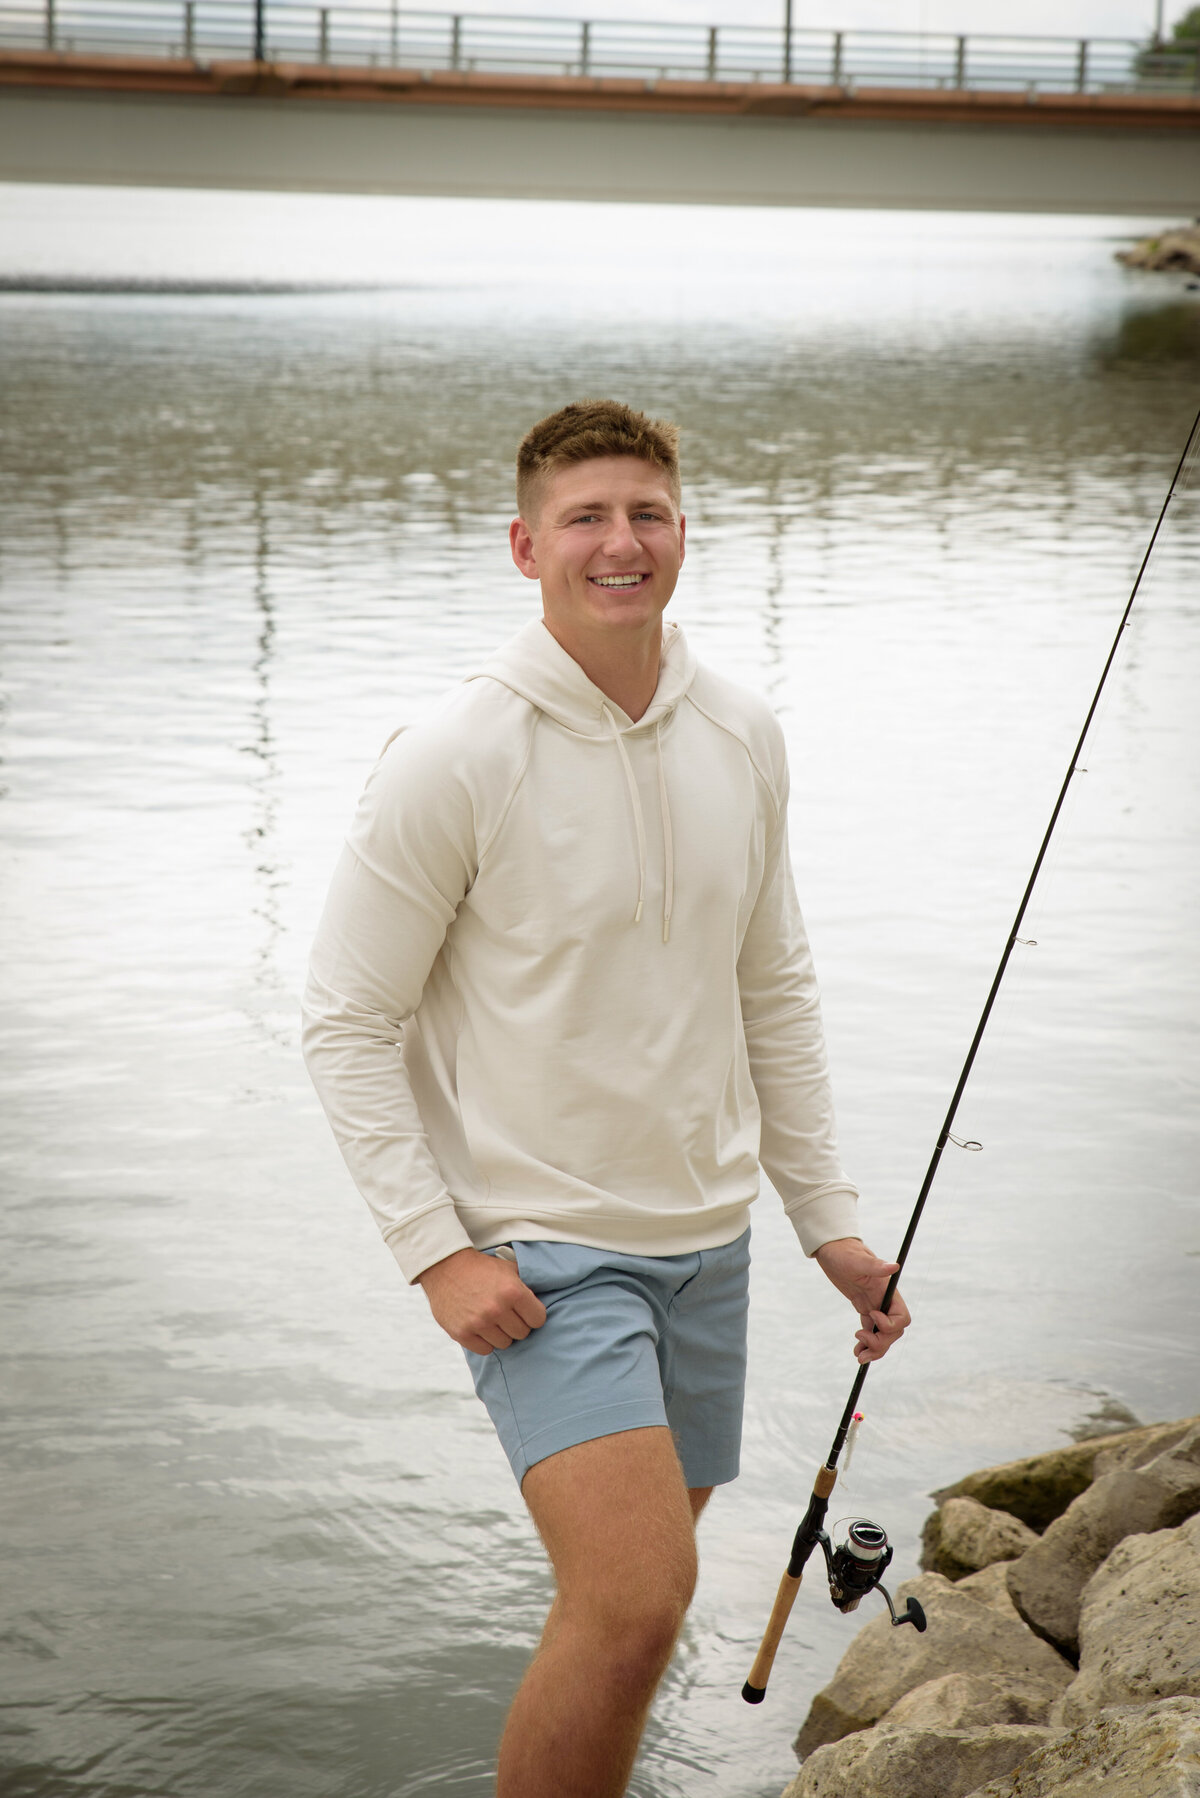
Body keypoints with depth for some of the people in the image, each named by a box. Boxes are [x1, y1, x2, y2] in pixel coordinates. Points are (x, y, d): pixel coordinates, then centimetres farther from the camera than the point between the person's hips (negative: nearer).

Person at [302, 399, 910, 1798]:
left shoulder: (743, 738, 3)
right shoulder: (454, 761, -15)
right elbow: (347, 1023, -10)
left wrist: (826, 1215, 12)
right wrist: (435, 1249, -16)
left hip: (703, 1236, 6)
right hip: (536, 1252, -6)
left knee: (627, 1600, 15)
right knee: (634, 1600, -18)